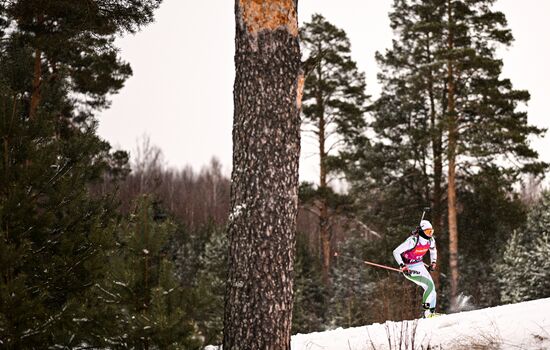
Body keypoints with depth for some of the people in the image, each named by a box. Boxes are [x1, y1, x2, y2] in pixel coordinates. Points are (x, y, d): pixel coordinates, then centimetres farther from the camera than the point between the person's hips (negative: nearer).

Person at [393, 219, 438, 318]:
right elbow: (396, 252, -25)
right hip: (409, 268, -7)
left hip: (420, 265, 7)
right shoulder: (413, 240, -27)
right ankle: (426, 308, -5)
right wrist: (402, 266, -31)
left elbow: (433, 250, 20)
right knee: (429, 285, -18)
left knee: (432, 287, 2)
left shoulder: (431, 240, -6)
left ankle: (432, 311, 13)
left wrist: (433, 262, 8)